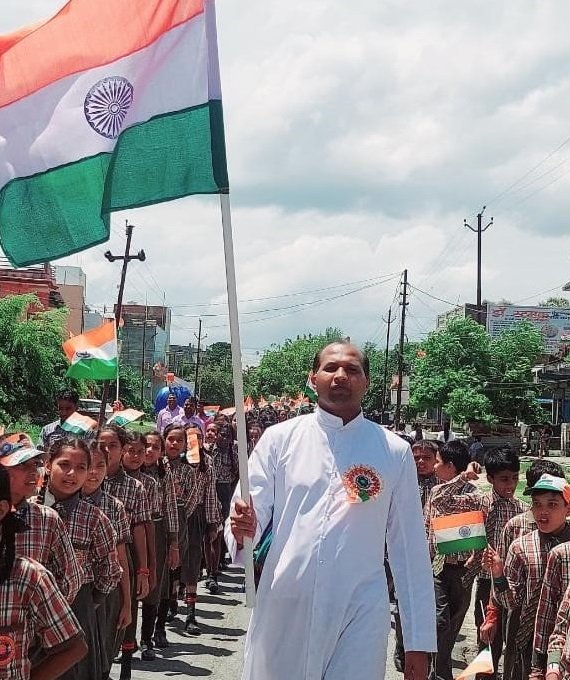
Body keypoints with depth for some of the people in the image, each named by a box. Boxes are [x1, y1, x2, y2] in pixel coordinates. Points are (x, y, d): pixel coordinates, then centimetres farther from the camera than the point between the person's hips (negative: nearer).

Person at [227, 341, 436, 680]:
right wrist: (242, 530, -23)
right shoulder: (280, 439, 3)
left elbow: (410, 549, 5)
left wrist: (419, 640, 3)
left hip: (360, 617, 0)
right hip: (284, 610, 1)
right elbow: (251, 517, 2)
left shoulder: (394, 451, 2)